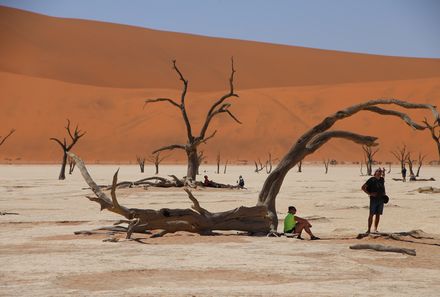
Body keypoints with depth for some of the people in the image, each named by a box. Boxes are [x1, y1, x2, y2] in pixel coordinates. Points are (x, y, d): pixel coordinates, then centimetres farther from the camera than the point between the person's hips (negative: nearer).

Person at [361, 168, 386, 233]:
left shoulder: (382, 179, 9)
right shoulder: (371, 180, -5)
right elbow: (363, 187, -5)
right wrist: (369, 194, -13)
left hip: (381, 199, 5)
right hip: (373, 199, -5)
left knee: (378, 215, 6)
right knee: (371, 214, -5)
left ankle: (375, 229, 13)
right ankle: (369, 229, -2)